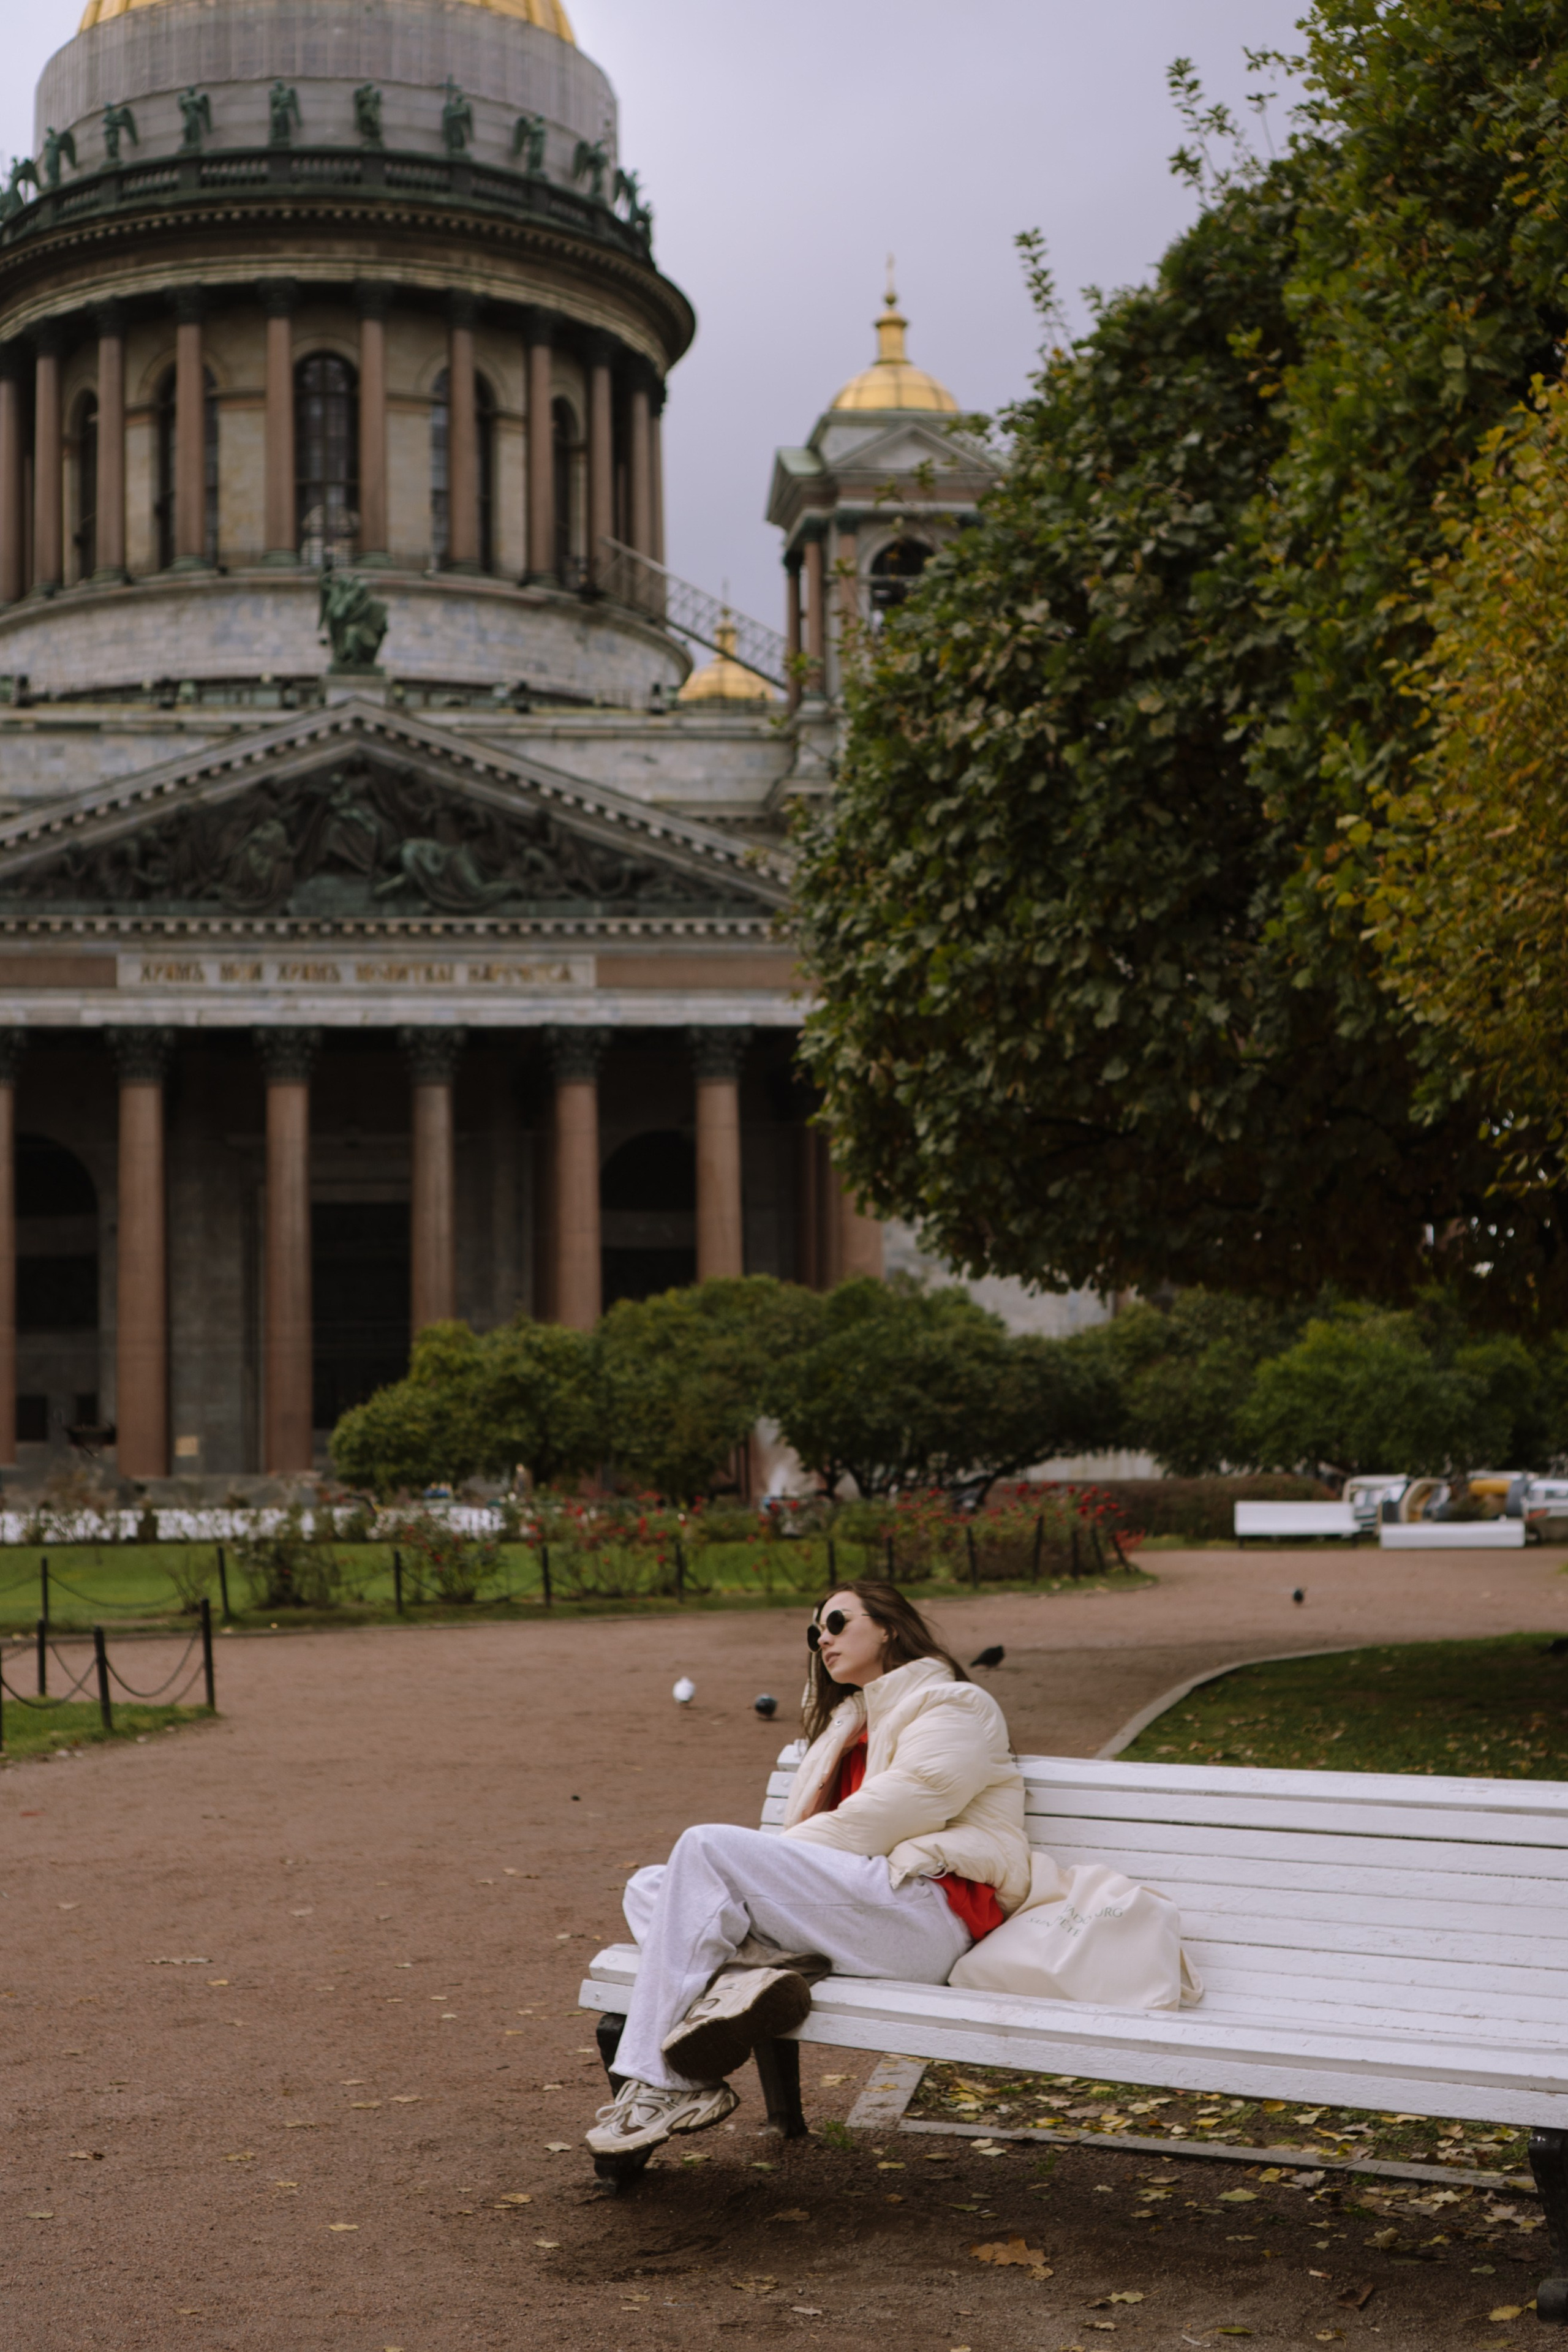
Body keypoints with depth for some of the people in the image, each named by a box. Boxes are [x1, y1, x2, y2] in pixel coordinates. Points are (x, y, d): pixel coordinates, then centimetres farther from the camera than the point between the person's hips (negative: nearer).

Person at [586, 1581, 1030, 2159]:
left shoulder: (952, 1705, 7)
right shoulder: (850, 1725, 33)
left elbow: (894, 1810, -9)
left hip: (926, 1911, -8)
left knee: (707, 1847, -23)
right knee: (648, 1888, -2)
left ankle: (660, 2085, -26)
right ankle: (745, 1975, -32)